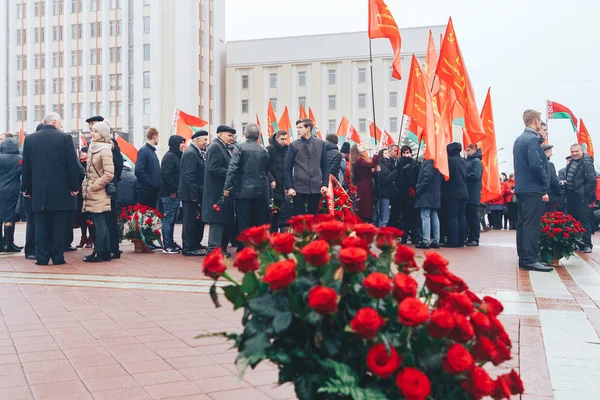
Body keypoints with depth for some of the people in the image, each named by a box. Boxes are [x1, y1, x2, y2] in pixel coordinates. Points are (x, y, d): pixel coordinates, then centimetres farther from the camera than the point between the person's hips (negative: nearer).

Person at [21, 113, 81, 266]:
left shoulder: (30, 139, 6)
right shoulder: (65, 138, -5)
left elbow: (26, 166, 9)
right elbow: (72, 165, -6)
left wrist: (26, 188, 16)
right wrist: (74, 186, 1)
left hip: (39, 190, 3)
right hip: (61, 190, -3)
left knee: (41, 225, 6)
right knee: (59, 225, 3)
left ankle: (42, 257, 7)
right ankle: (58, 257, 5)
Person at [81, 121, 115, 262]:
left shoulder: (105, 150, -11)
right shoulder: (93, 148, 16)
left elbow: (109, 174, -18)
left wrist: (94, 186, -13)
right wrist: (85, 185, 15)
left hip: (99, 194, -9)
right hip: (91, 194, 9)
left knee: (99, 223, -5)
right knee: (100, 223, 11)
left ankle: (98, 253, -1)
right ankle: (106, 252, 16)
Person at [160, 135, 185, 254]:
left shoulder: (177, 156, 18)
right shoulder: (169, 156, -11)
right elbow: (165, 175, -20)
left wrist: (177, 189, 10)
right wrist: (173, 190, -18)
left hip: (175, 194, 9)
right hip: (170, 194, -9)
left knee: (172, 220, 13)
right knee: (168, 219, -5)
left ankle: (170, 243, 20)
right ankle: (167, 246, -1)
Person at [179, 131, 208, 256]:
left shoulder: (197, 152, 15)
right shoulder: (190, 153, -15)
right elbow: (188, 176, -21)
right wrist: (194, 194, -21)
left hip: (195, 193, 10)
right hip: (191, 194, -10)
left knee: (197, 221, 15)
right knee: (191, 221, -3)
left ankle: (195, 245, 25)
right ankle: (188, 249, 4)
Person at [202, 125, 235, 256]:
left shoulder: (222, 148, 19)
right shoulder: (215, 147, -11)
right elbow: (213, 169, -20)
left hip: (223, 191, 10)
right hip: (217, 192, -10)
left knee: (223, 221, 11)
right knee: (217, 221, -7)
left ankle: (221, 248, 17)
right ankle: (214, 249, -4)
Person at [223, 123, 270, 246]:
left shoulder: (239, 147, -6)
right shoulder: (264, 150, 4)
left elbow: (232, 168, -14)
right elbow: (267, 171, 10)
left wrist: (227, 187, -12)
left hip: (243, 190, -3)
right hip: (260, 191, 3)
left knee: (244, 222, 2)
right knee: (260, 222, 9)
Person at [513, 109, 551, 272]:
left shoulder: (519, 139, 15)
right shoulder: (532, 139, -13)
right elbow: (536, 165, -20)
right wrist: (545, 186, -12)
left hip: (521, 188, 9)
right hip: (533, 190, -9)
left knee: (522, 223, 10)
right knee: (532, 225, -7)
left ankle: (523, 258, 16)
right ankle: (531, 260, -6)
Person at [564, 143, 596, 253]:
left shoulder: (587, 163, -12)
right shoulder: (572, 162, 13)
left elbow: (592, 180, -16)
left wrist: (586, 194, -17)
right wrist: (566, 186, 10)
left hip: (581, 196, -8)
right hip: (571, 195, 8)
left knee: (584, 220, -4)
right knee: (573, 219, 13)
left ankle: (587, 245, 3)